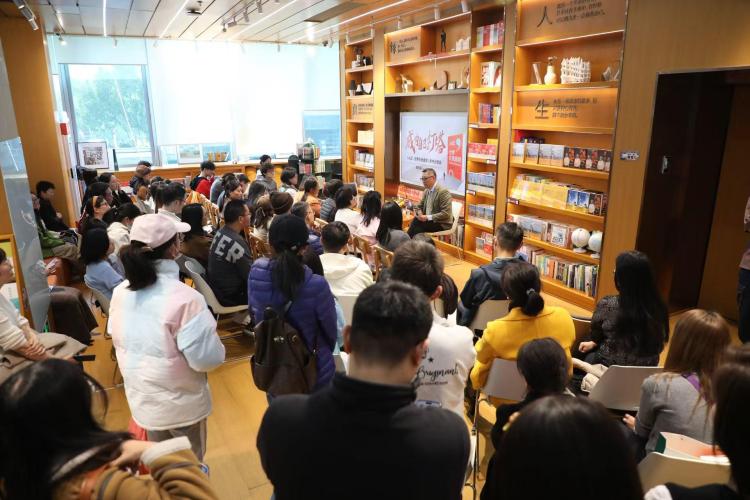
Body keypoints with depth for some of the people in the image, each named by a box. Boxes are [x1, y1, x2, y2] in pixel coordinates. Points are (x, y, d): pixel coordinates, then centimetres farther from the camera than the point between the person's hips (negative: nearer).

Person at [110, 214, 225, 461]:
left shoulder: (121, 293, -8)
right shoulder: (184, 298, -29)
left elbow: (119, 341, 7)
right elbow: (206, 359, -26)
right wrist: (214, 344, -6)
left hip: (140, 398, 6)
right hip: (181, 403, -5)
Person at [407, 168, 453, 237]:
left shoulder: (443, 192, -17)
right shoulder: (426, 191, 6)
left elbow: (446, 213, -21)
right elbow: (420, 206, 18)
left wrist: (428, 217, -22)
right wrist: (420, 214, -5)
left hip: (442, 223, -7)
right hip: (428, 220, 7)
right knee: (414, 221, -21)